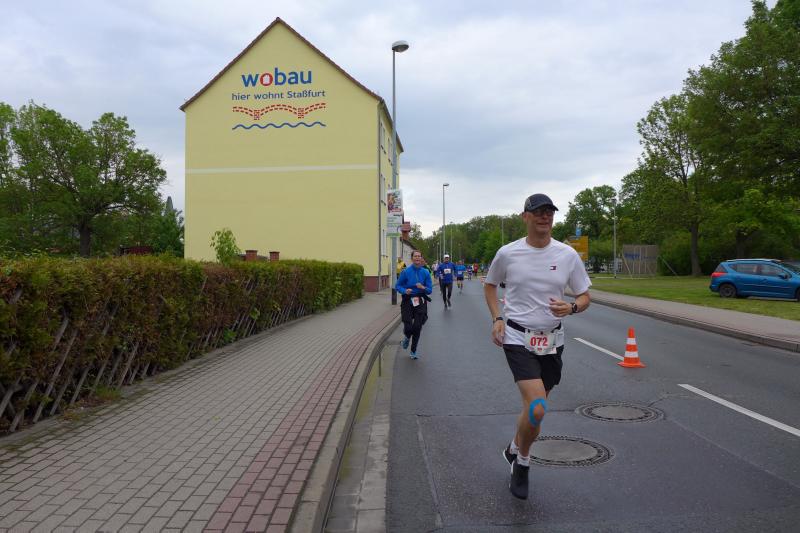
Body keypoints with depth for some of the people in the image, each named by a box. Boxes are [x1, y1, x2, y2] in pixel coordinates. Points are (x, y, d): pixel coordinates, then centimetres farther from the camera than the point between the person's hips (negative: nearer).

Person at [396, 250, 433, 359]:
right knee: (408, 327, -8)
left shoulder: (425, 272, 0)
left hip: (420, 302, 1)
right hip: (408, 301, -1)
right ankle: (407, 338, 32)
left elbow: (430, 290, 2)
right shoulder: (406, 272, -5)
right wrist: (405, 291, -18)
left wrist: (423, 288, -19)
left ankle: (413, 351, 21)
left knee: (417, 327, -1)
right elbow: (397, 286, 1)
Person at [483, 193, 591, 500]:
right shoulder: (508, 253, -4)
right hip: (517, 339, -3)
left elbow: (584, 296, 7)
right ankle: (522, 461, 10)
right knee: (537, 409, -18)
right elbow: (490, 285, 13)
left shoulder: (568, 255, -1)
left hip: (552, 341, 3)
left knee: (535, 408, 14)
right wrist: (497, 318, 0)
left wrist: (571, 308, -16)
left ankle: (515, 451, 43)